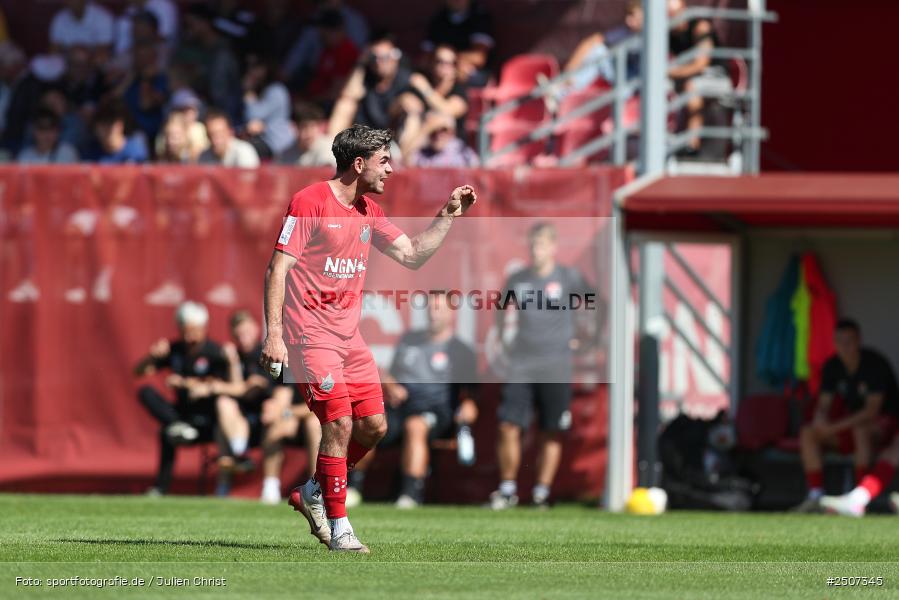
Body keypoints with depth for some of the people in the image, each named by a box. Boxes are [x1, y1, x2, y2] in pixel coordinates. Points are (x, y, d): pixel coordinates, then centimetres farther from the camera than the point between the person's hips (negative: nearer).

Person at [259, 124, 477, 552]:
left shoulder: (369, 211, 13)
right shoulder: (309, 202, -10)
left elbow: (412, 255, 19)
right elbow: (277, 269, -13)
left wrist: (449, 215, 10)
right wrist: (273, 335, -20)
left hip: (349, 336, 8)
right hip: (310, 334, -8)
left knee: (373, 426, 2)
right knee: (339, 422, -15)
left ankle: (313, 494, 22)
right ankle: (339, 528, -8)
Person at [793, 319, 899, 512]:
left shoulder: (875, 364, -21)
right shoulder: (832, 366, -1)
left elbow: (872, 410, -28)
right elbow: (823, 404, -1)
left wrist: (836, 427, -34)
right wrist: (820, 418, -27)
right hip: (852, 424, 6)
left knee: (860, 428, -40)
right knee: (808, 432, -15)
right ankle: (815, 495, -21)